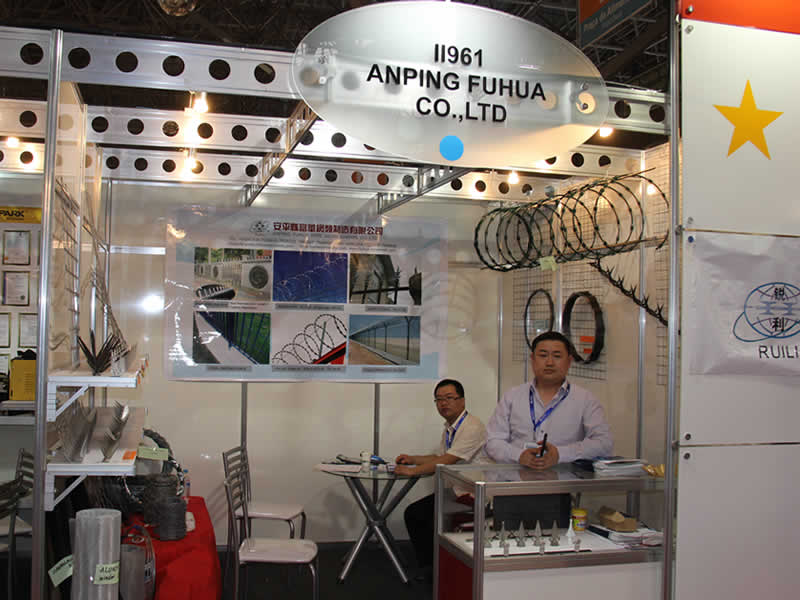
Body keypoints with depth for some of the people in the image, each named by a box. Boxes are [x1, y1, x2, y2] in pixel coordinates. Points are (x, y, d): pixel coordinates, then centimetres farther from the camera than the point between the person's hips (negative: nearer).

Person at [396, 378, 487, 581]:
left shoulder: (472, 427, -19)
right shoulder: (449, 427, 12)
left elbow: (448, 461, -25)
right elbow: (441, 457, 25)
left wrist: (412, 471, -20)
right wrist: (412, 459, 13)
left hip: (471, 497, -10)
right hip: (451, 492, 10)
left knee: (436, 522, -23)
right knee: (413, 513, 6)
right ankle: (427, 566, 15)